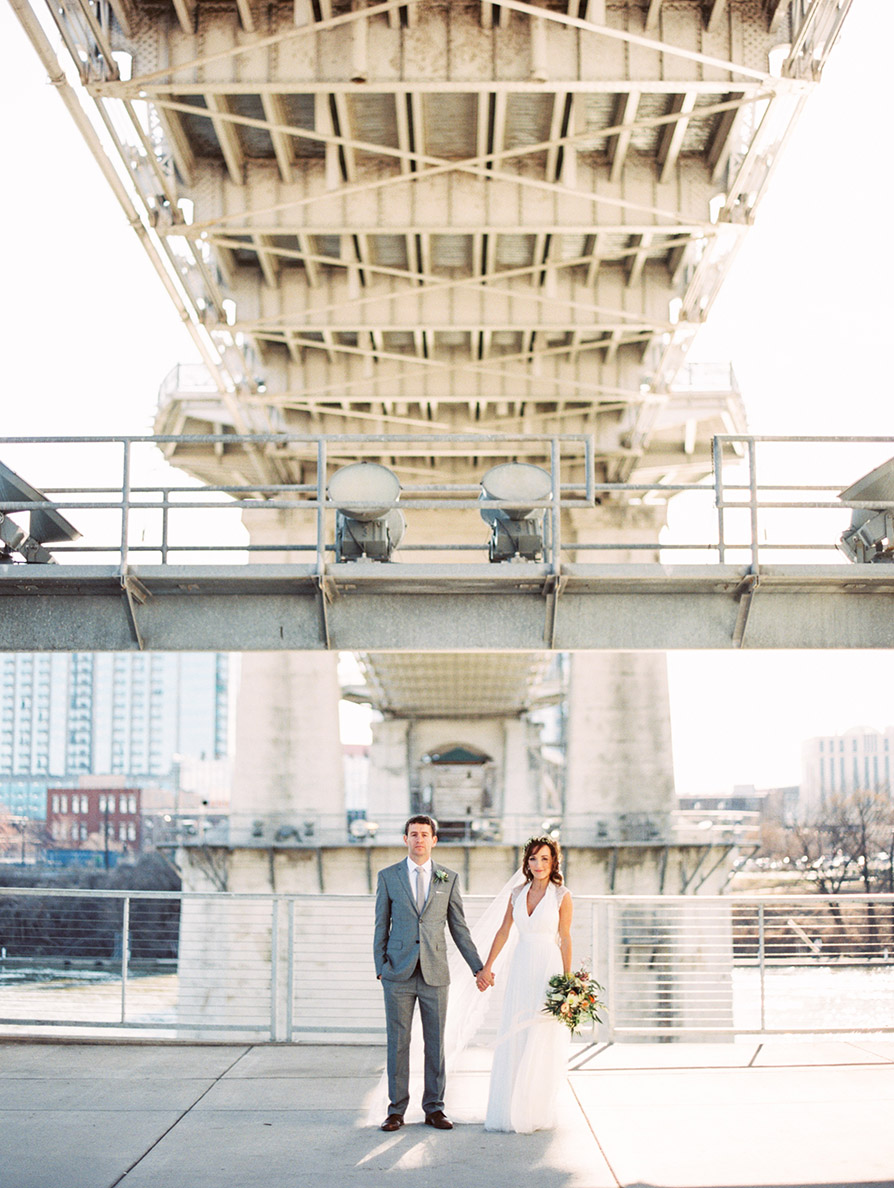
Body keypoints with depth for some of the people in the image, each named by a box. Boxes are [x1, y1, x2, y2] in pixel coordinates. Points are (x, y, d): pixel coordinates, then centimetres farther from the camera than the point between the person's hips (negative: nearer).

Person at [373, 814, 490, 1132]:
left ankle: (434, 1108, 15)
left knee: (435, 1043, 5)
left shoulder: (448, 879, 6)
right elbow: (381, 925, 6)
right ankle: (397, 1109, 12)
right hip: (399, 974, -1)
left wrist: (478, 968, 7)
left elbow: (459, 927, 10)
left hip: (434, 974, 1)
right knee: (397, 1042, 2)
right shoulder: (388, 876, 4)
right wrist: (380, 968, 0)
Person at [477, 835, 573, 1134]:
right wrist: (486, 968, 12)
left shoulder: (562, 896, -5)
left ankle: (535, 1113, 9)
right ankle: (510, 1111, 16)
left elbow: (565, 939, -4)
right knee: (512, 1043, 6)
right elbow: (503, 932, 13)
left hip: (548, 969, -4)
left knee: (542, 1044, 0)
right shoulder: (518, 894, 7)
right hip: (520, 971, 4)